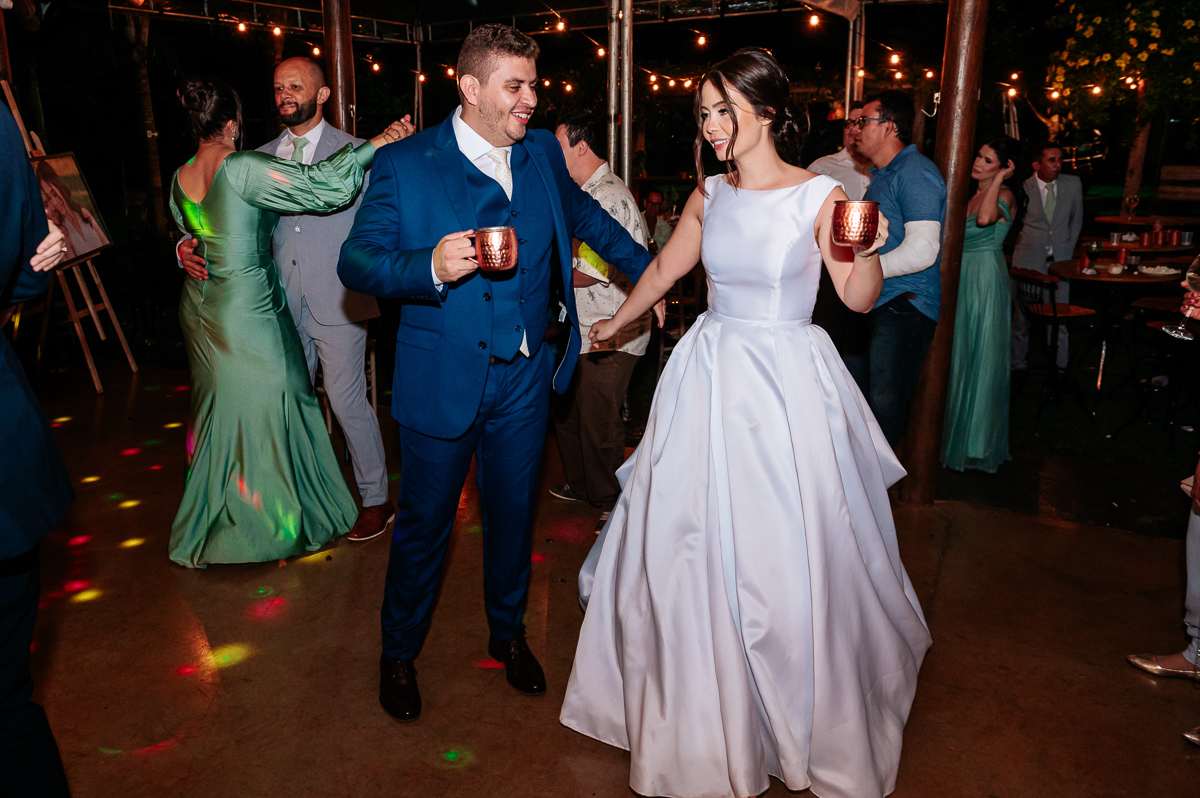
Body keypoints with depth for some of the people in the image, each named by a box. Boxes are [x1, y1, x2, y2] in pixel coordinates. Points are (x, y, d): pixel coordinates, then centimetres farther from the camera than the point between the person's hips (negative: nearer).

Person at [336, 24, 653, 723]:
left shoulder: (544, 154, 5)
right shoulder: (403, 165, -8)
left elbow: (587, 217, 23)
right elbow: (355, 262, -11)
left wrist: (649, 271, 27)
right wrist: (430, 267, -29)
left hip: (524, 381, 4)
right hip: (441, 382, -3)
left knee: (514, 515, 17)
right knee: (425, 524, 10)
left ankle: (509, 632, 41)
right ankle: (400, 652, 34)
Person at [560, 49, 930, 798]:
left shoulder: (819, 195, -9)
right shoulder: (710, 195, 5)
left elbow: (860, 298, -6)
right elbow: (665, 268, 20)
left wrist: (868, 249, -26)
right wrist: (616, 323, 31)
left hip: (789, 385, -4)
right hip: (712, 375, 4)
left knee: (791, 554, 5)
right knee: (695, 549, 11)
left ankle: (815, 720, 33)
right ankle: (704, 716, 36)